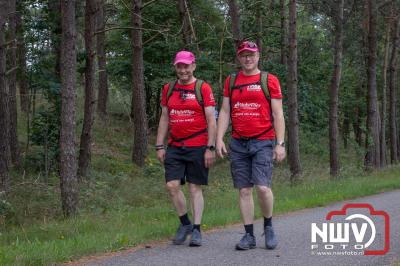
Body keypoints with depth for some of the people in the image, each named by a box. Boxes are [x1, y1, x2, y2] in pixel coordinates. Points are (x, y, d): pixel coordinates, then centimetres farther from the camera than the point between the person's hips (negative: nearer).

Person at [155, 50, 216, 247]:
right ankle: (185, 223, 13)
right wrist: (159, 146, 9)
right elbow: (164, 119, 15)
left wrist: (211, 148, -11)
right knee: (172, 185, -6)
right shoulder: (168, 89, 11)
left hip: (198, 147, -4)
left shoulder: (203, 88, -3)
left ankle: (196, 230, 9)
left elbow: (211, 120, -5)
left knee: (195, 188, 1)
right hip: (174, 147, 4)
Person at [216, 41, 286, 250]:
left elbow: (278, 114, -1)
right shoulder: (231, 81, 11)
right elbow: (224, 112, 11)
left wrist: (280, 143, -7)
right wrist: (219, 139, 0)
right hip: (238, 144, 3)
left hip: (263, 142, -3)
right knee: (244, 190, 4)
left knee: (262, 187, -14)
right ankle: (249, 235, 11)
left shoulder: (269, 80, 2)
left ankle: (268, 226, 10)